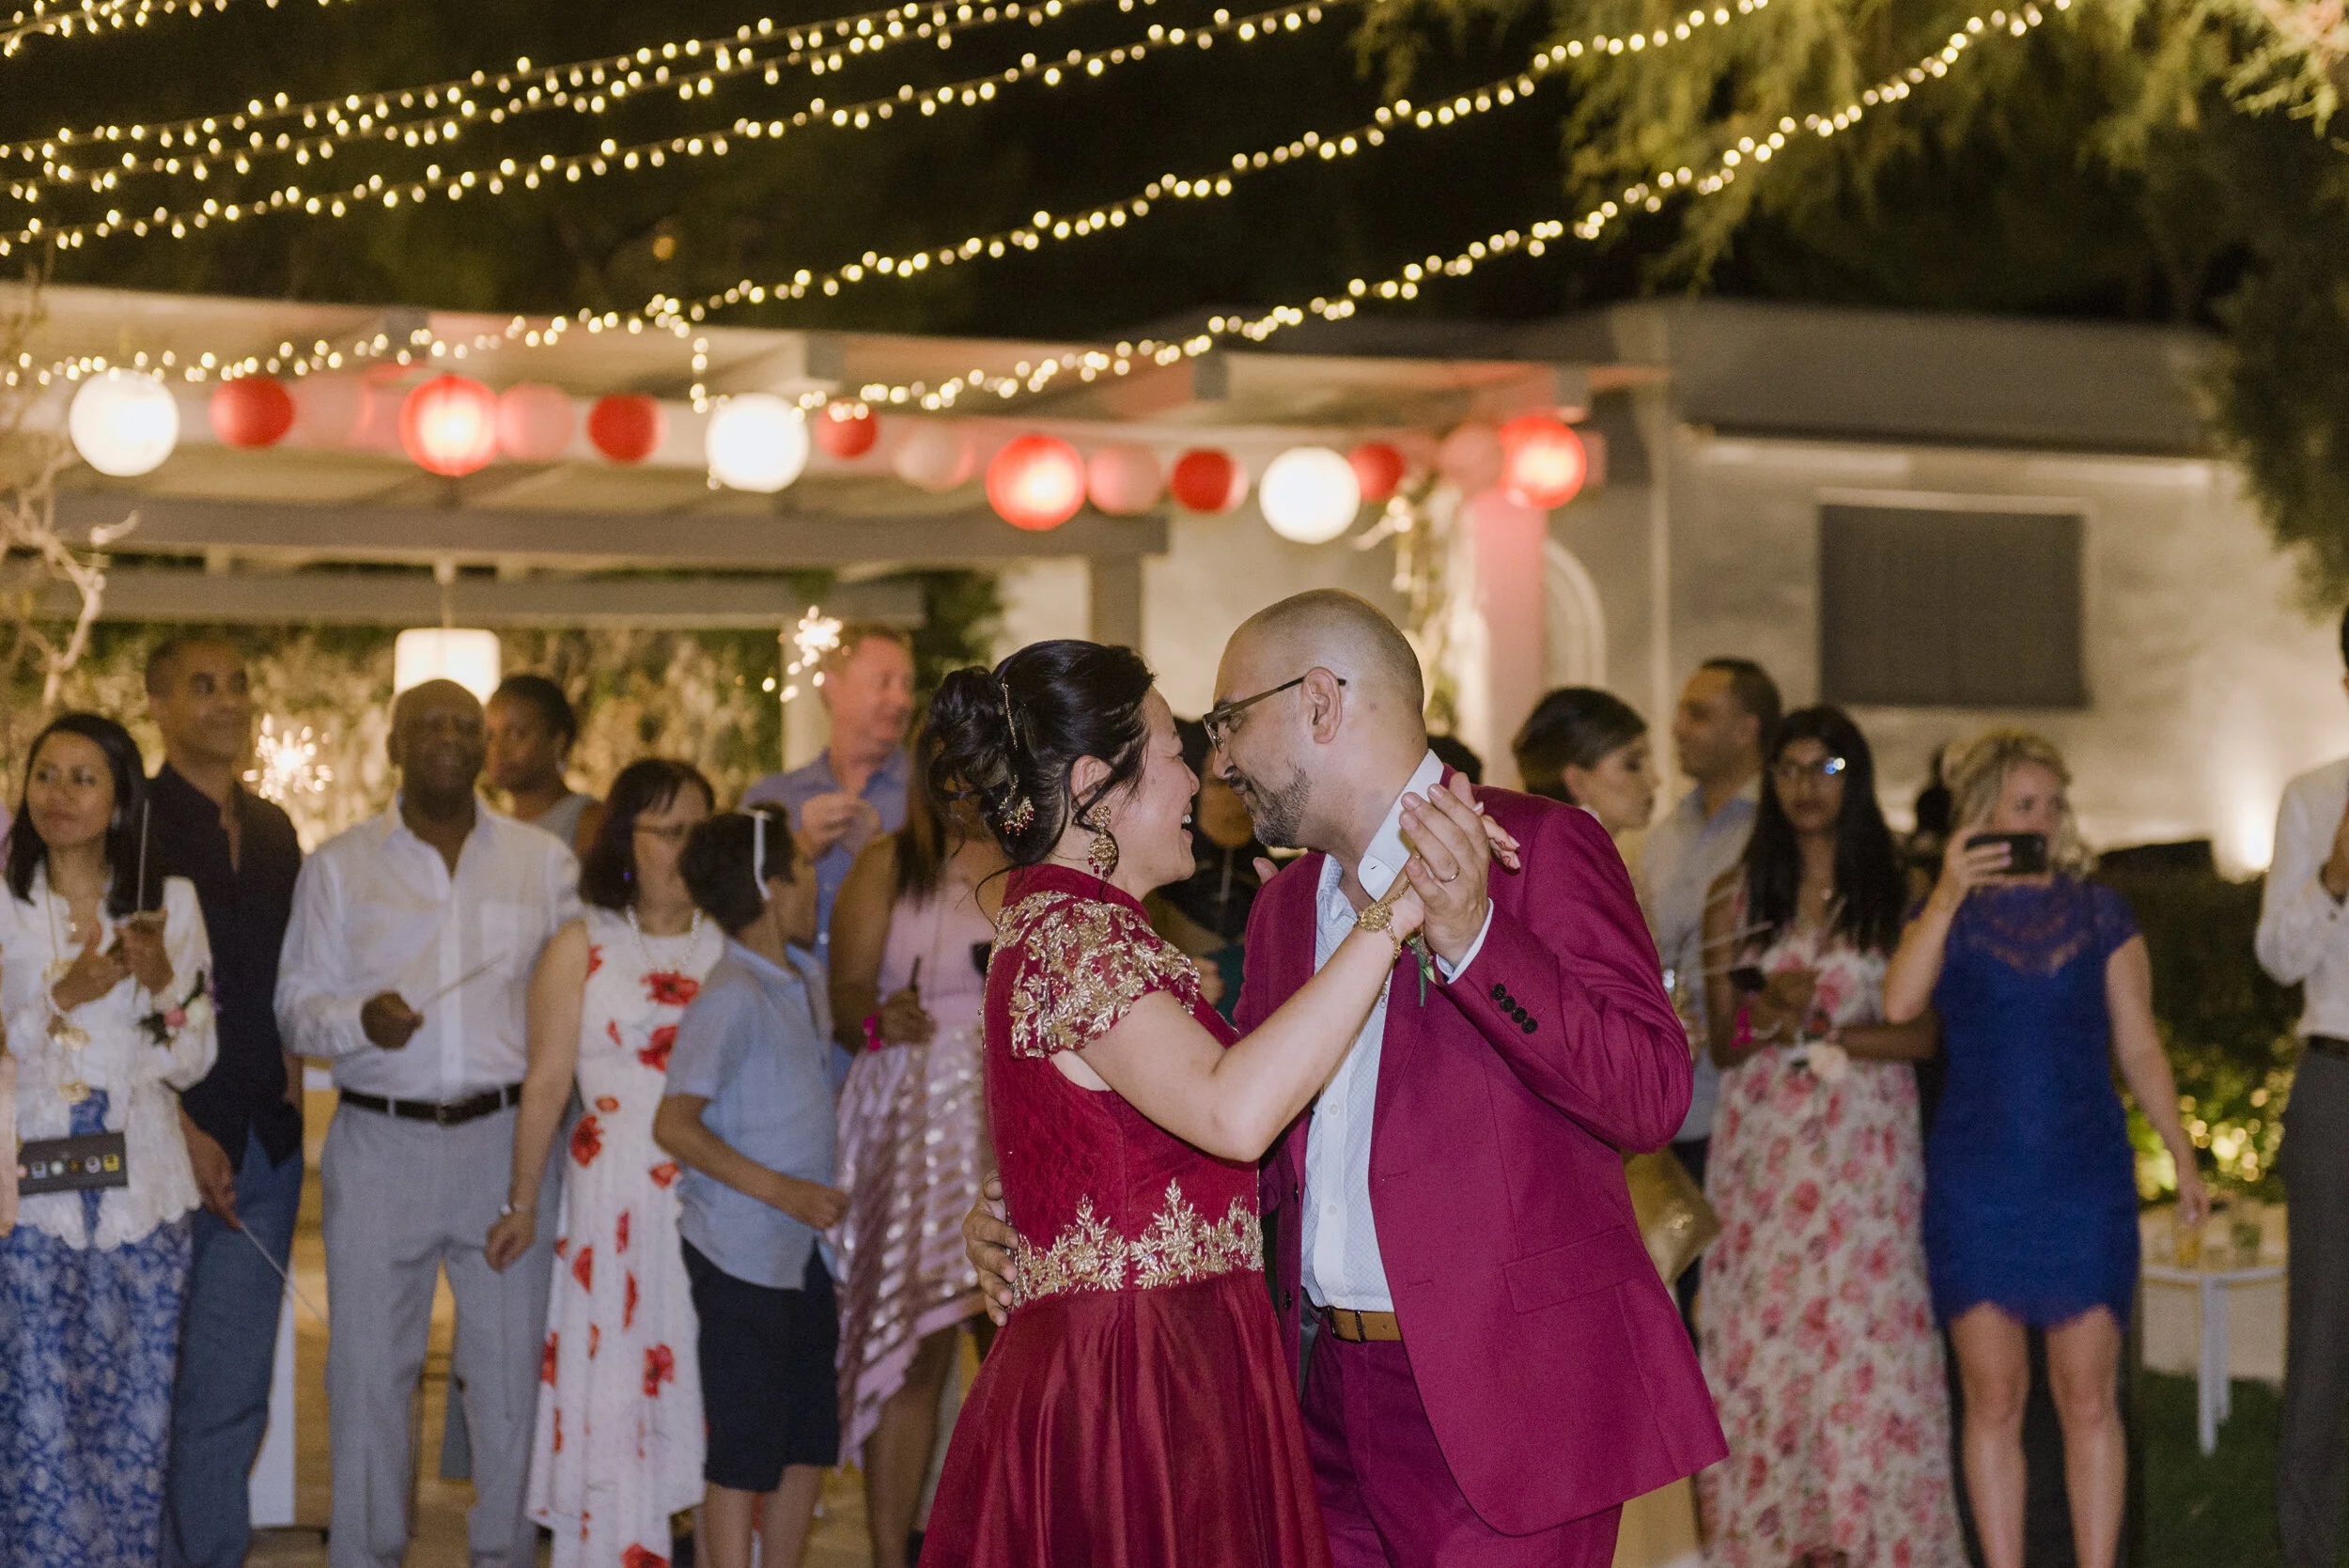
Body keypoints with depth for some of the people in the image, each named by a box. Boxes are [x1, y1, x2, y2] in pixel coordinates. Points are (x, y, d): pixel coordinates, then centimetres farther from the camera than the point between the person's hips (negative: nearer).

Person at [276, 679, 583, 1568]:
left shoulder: (544, 862, 10)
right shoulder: (339, 866, 8)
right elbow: (297, 1005, 5)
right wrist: (360, 1019, -15)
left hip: (508, 1136, 0)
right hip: (379, 1138, 0)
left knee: (511, 1365, 3)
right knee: (368, 1366, 2)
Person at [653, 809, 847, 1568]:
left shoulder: (806, 978, 7)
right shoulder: (732, 997, -17)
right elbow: (674, 1123, -19)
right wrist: (781, 1191, -22)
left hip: (803, 1249, 8)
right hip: (741, 1251, -8)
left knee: (810, 1439, 14)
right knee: (744, 1448, -1)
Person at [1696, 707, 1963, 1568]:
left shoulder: (1894, 896, 6)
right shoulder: (1737, 898, 10)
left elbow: (1920, 1034, 0)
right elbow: (1722, 1044, 9)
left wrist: (1818, 1032, -12)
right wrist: (1769, 1015, -12)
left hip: (1865, 1149, -1)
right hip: (1763, 1149, 1)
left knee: (1858, 1332, -6)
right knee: (1762, 1336, -4)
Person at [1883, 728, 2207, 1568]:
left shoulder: (2099, 914, 9)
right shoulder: (1946, 916, 5)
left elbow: (2139, 1047, 11)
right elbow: (1899, 1004, -15)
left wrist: (2183, 1154, 5)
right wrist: (1949, 897, -20)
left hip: (2087, 1176, 1)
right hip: (1976, 1178, -1)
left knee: (2089, 1397, -1)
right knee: (1993, 1397, 1)